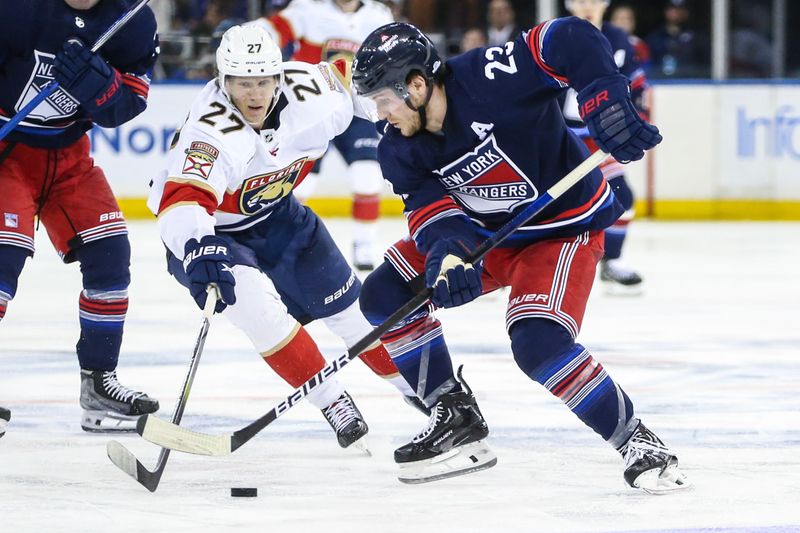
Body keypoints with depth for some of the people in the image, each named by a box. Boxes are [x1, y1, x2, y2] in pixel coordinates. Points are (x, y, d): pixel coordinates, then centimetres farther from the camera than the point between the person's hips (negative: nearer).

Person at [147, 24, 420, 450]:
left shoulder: (307, 89, -22)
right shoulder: (211, 130, -38)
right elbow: (182, 201, -52)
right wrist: (198, 249, -69)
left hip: (274, 212, 5)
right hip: (208, 232, -5)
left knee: (345, 300, 11)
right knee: (256, 303, -29)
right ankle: (334, 404, -15)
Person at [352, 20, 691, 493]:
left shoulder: (488, 79, -30)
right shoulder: (399, 151, -10)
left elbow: (573, 41, -34)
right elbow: (431, 207, -18)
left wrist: (605, 102, -47)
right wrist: (446, 250, -39)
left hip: (564, 227, -8)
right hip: (484, 229, 8)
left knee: (539, 344, -28)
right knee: (384, 295, -3)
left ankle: (638, 442, -13)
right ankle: (458, 420, 6)